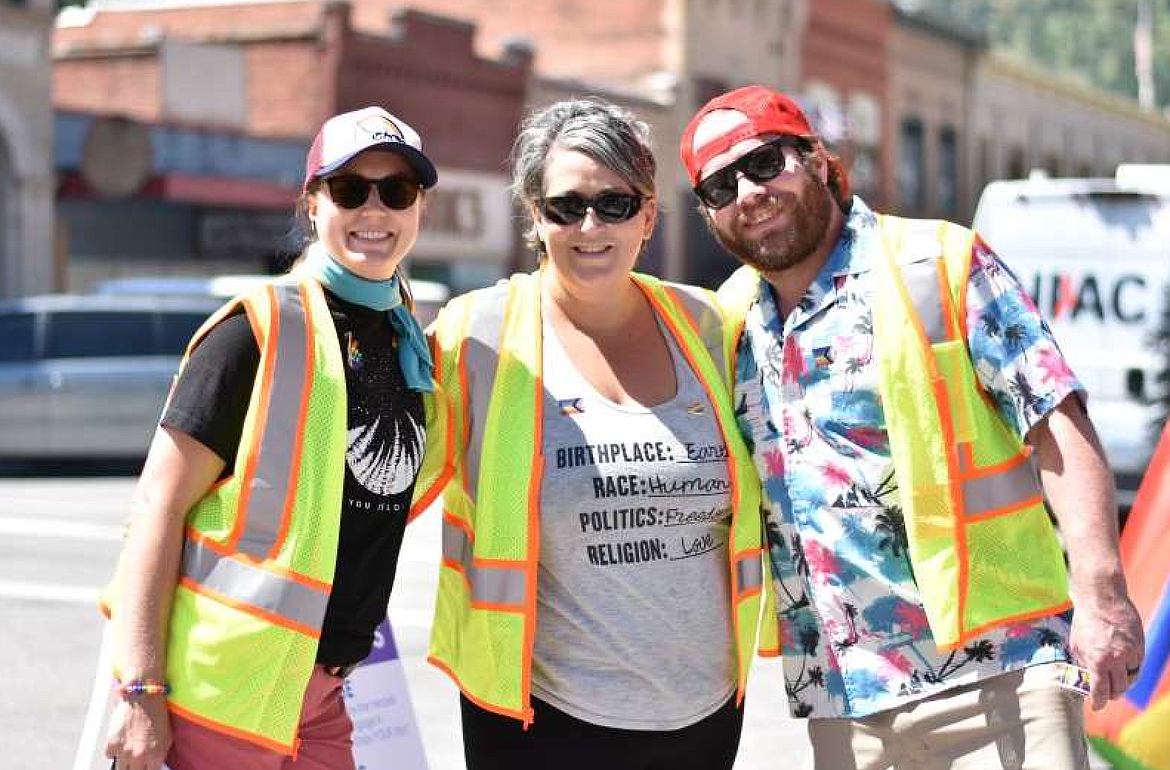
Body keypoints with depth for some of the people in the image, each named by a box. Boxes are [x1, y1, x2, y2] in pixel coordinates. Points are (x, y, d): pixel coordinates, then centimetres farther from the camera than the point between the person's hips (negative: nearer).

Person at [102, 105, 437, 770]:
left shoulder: (412, 344, 9)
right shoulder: (261, 331, -11)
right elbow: (159, 503, -14)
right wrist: (141, 690, -19)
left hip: (323, 691, 7)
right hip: (221, 690, -6)